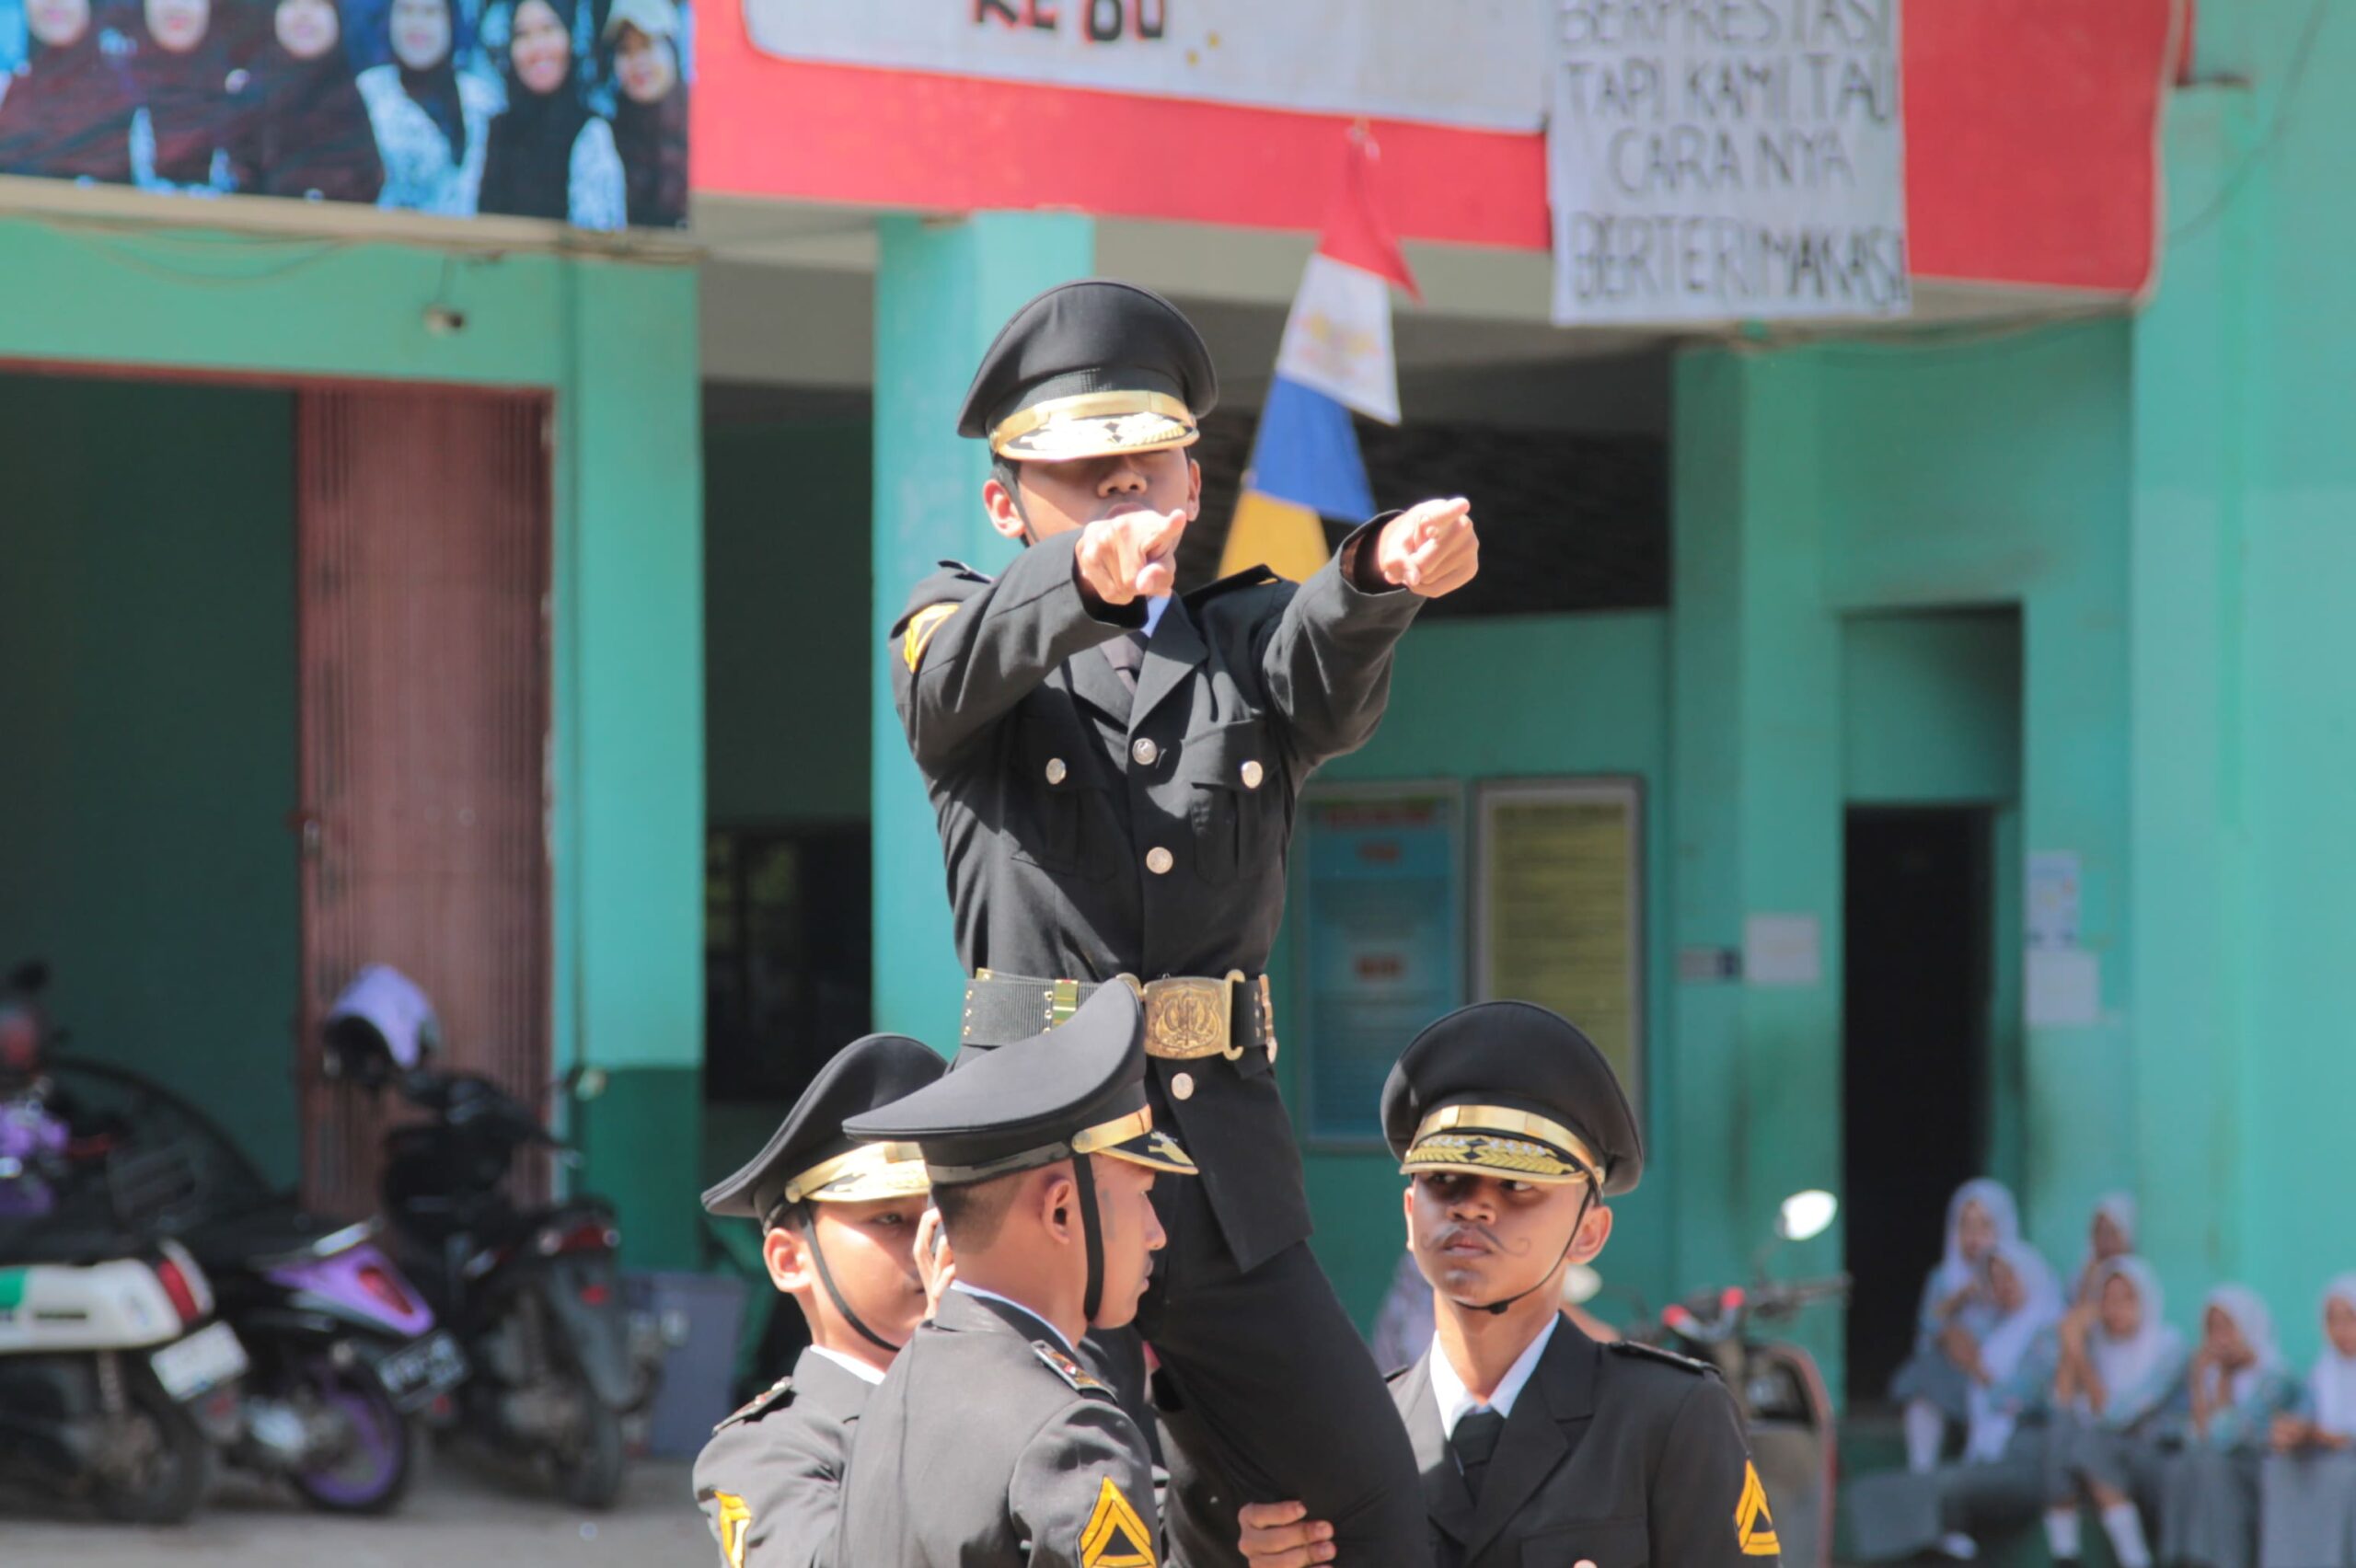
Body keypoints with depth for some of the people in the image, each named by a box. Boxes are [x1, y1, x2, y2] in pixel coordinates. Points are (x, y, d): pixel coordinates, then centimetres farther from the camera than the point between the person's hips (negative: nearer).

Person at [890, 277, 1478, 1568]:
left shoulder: (1244, 644, 16)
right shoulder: (952, 631, 9)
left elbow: (1323, 664, -7)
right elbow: (962, 669, -16)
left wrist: (1388, 569, -33)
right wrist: (1084, 576, -40)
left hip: (1228, 1161, 4)